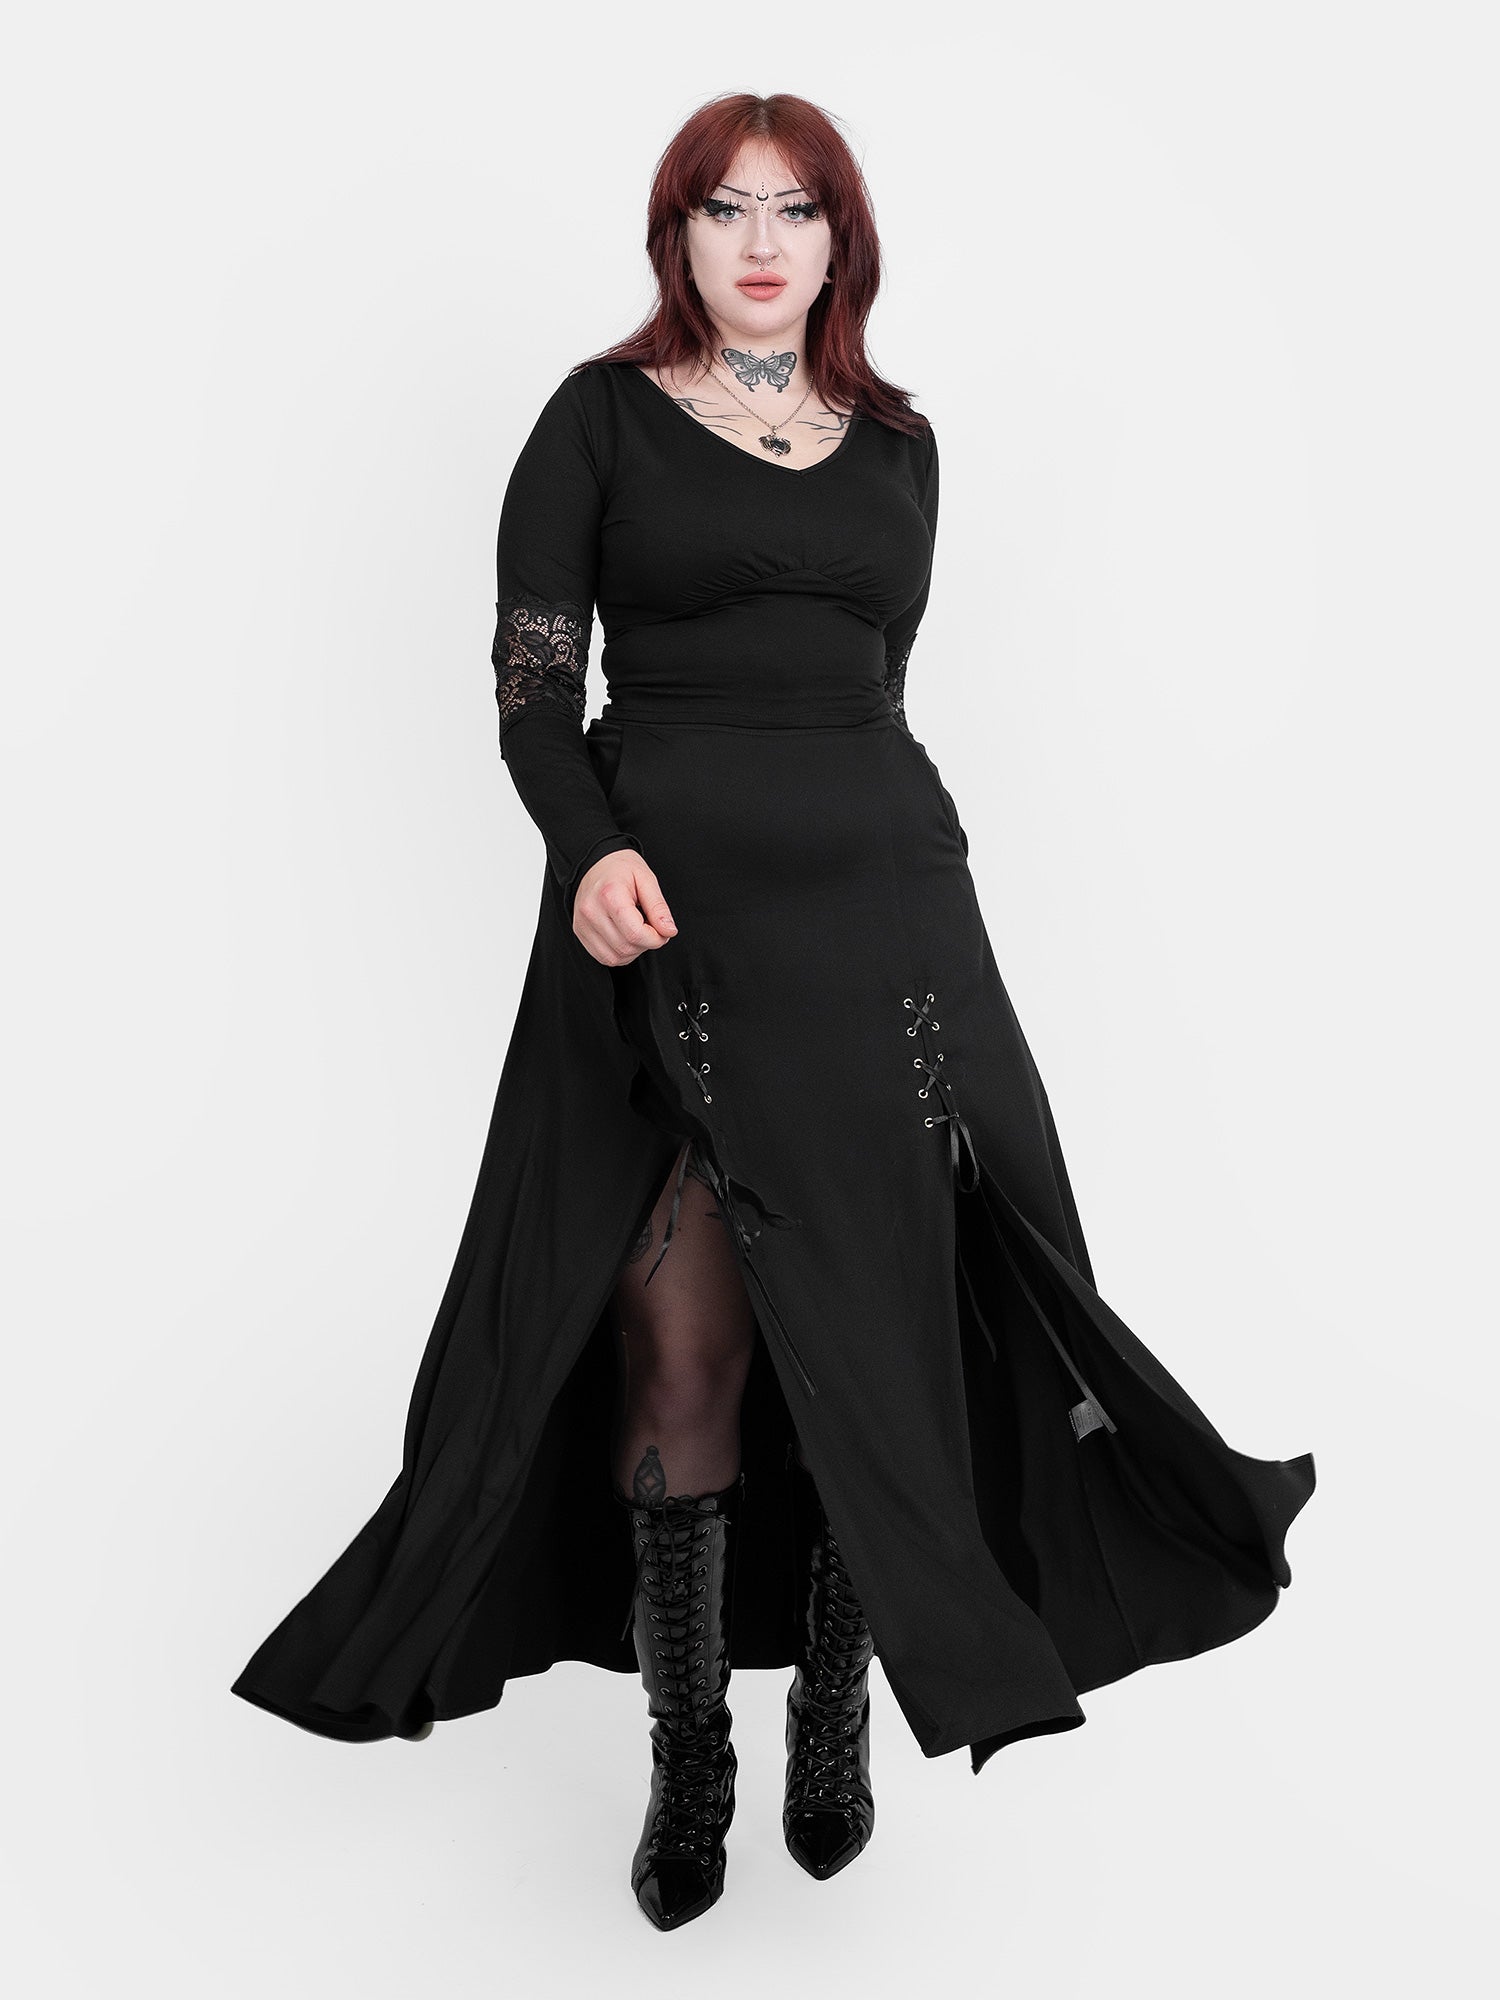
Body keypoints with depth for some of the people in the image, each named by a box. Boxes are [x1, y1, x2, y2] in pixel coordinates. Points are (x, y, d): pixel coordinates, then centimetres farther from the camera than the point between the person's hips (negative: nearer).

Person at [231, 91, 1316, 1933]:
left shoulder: (899, 445, 16)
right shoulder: (603, 416, 6)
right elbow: (532, 680, 0)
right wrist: (589, 850, -18)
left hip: (883, 892, 4)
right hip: (670, 905, -3)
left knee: (874, 1321, 2)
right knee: (682, 1346, -4)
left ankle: (836, 1721, 17)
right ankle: (687, 1763, 9)